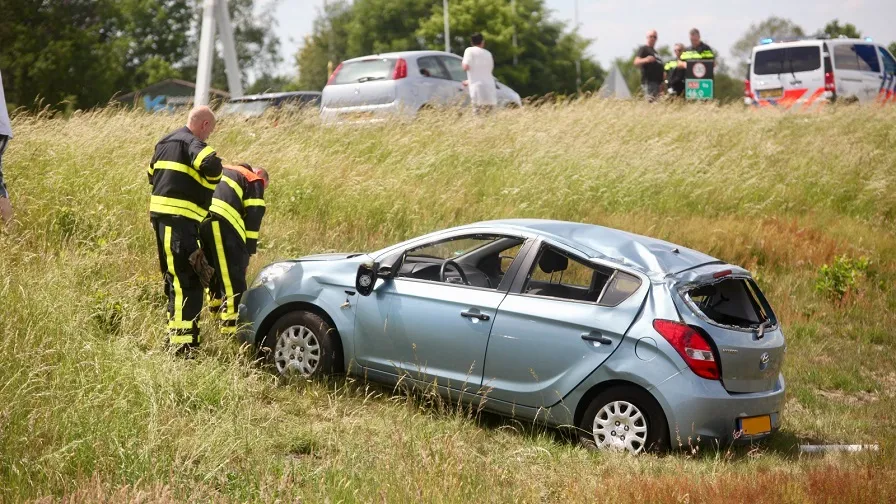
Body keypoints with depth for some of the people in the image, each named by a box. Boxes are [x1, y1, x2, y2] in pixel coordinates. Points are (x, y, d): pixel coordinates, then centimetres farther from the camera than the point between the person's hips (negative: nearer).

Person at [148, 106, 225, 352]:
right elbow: (210, 163, -28)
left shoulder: (164, 143, 19)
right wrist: (213, 180, -7)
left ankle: (175, 330, 24)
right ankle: (182, 341, -15)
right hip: (180, 220, -10)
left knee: (174, 277, 18)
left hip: (160, 213, 10)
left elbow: (152, 174, 28)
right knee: (187, 280, -11)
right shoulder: (193, 144, -9)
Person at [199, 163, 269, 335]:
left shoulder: (224, 172, 36)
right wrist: (247, 253, 5)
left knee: (215, 270, 24)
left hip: (199, 220, 7)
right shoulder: (254, 182, 15)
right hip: (221, 222, -7)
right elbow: (252, 218, 5)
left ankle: (216, 312, 35)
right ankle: (232, 325, -9)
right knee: (233, 277, -5)